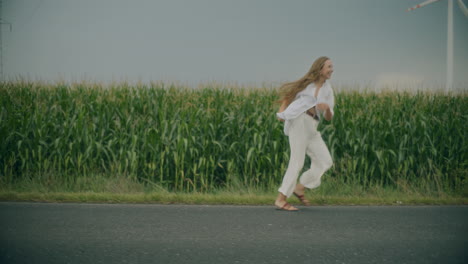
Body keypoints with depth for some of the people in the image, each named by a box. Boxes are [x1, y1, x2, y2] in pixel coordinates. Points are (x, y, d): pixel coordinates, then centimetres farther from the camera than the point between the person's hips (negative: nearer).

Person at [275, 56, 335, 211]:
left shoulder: (328, 90, 17)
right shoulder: (307, 82, 6)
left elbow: (328, 118, 13)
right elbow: (289, 93, 15)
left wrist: (327, 107, -10)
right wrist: (282, 110, -3)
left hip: (311, 128, 6)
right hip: (299, 121, -6)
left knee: (325, 161, 0)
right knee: (297, 162, -11)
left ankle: (300, 188, 12)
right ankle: (281, 199, -8)